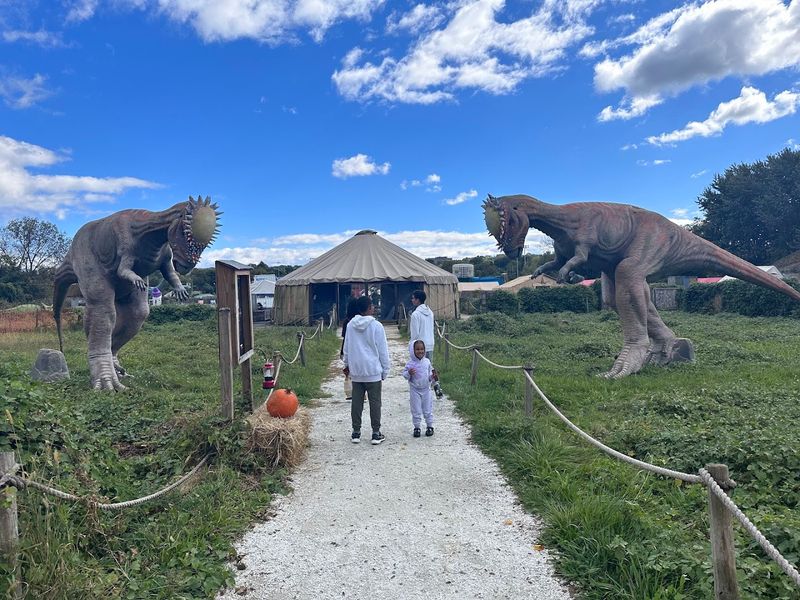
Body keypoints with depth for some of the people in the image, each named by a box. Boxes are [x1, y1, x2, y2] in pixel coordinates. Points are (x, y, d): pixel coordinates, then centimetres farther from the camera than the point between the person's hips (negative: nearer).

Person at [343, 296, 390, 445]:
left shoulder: (350, 325, 1)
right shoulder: (376, 326, -11)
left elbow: (346, 347, 12)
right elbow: (383, 350, -6)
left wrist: (347, 364, 25)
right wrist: (385, 371, 4)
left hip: (356, 371, 4)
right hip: (373, 371, -4)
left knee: (357, 402, 10)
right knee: (375, 402, 5)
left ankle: (356, 432, 17)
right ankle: (376, 433, 10)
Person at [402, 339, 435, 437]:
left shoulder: (427, 361, -1)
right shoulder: (410, 363, -11)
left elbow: (430, 373, 10)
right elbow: (404, 374, -6)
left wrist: (432, 377, -10)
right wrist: (409, 373, -26)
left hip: (426, 389, 2)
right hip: (415, 390, -2)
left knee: (428, 409, 11)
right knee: (416, 410, 5)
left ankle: (430, 426, 24)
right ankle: (417, 427, 18)